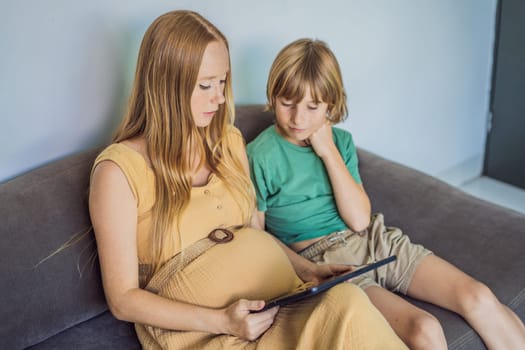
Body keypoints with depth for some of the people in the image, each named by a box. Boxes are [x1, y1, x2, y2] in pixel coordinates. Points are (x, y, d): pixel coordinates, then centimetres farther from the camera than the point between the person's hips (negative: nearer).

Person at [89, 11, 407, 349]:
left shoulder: (229, 141, 12)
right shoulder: (119, 170, -7)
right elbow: (123, 299, -6)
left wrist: (305, 268, 3)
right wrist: (220, 321, -17)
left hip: (281, 298, 6)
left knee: (348, 300, -28)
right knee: (347, 313, -30)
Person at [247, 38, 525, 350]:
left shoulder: (340, 140, 7)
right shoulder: (261, 156, -7)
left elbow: (360, 220, -3)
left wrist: (328, 151, -8)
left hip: (374, 240, 5)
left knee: (479, 298, -12)